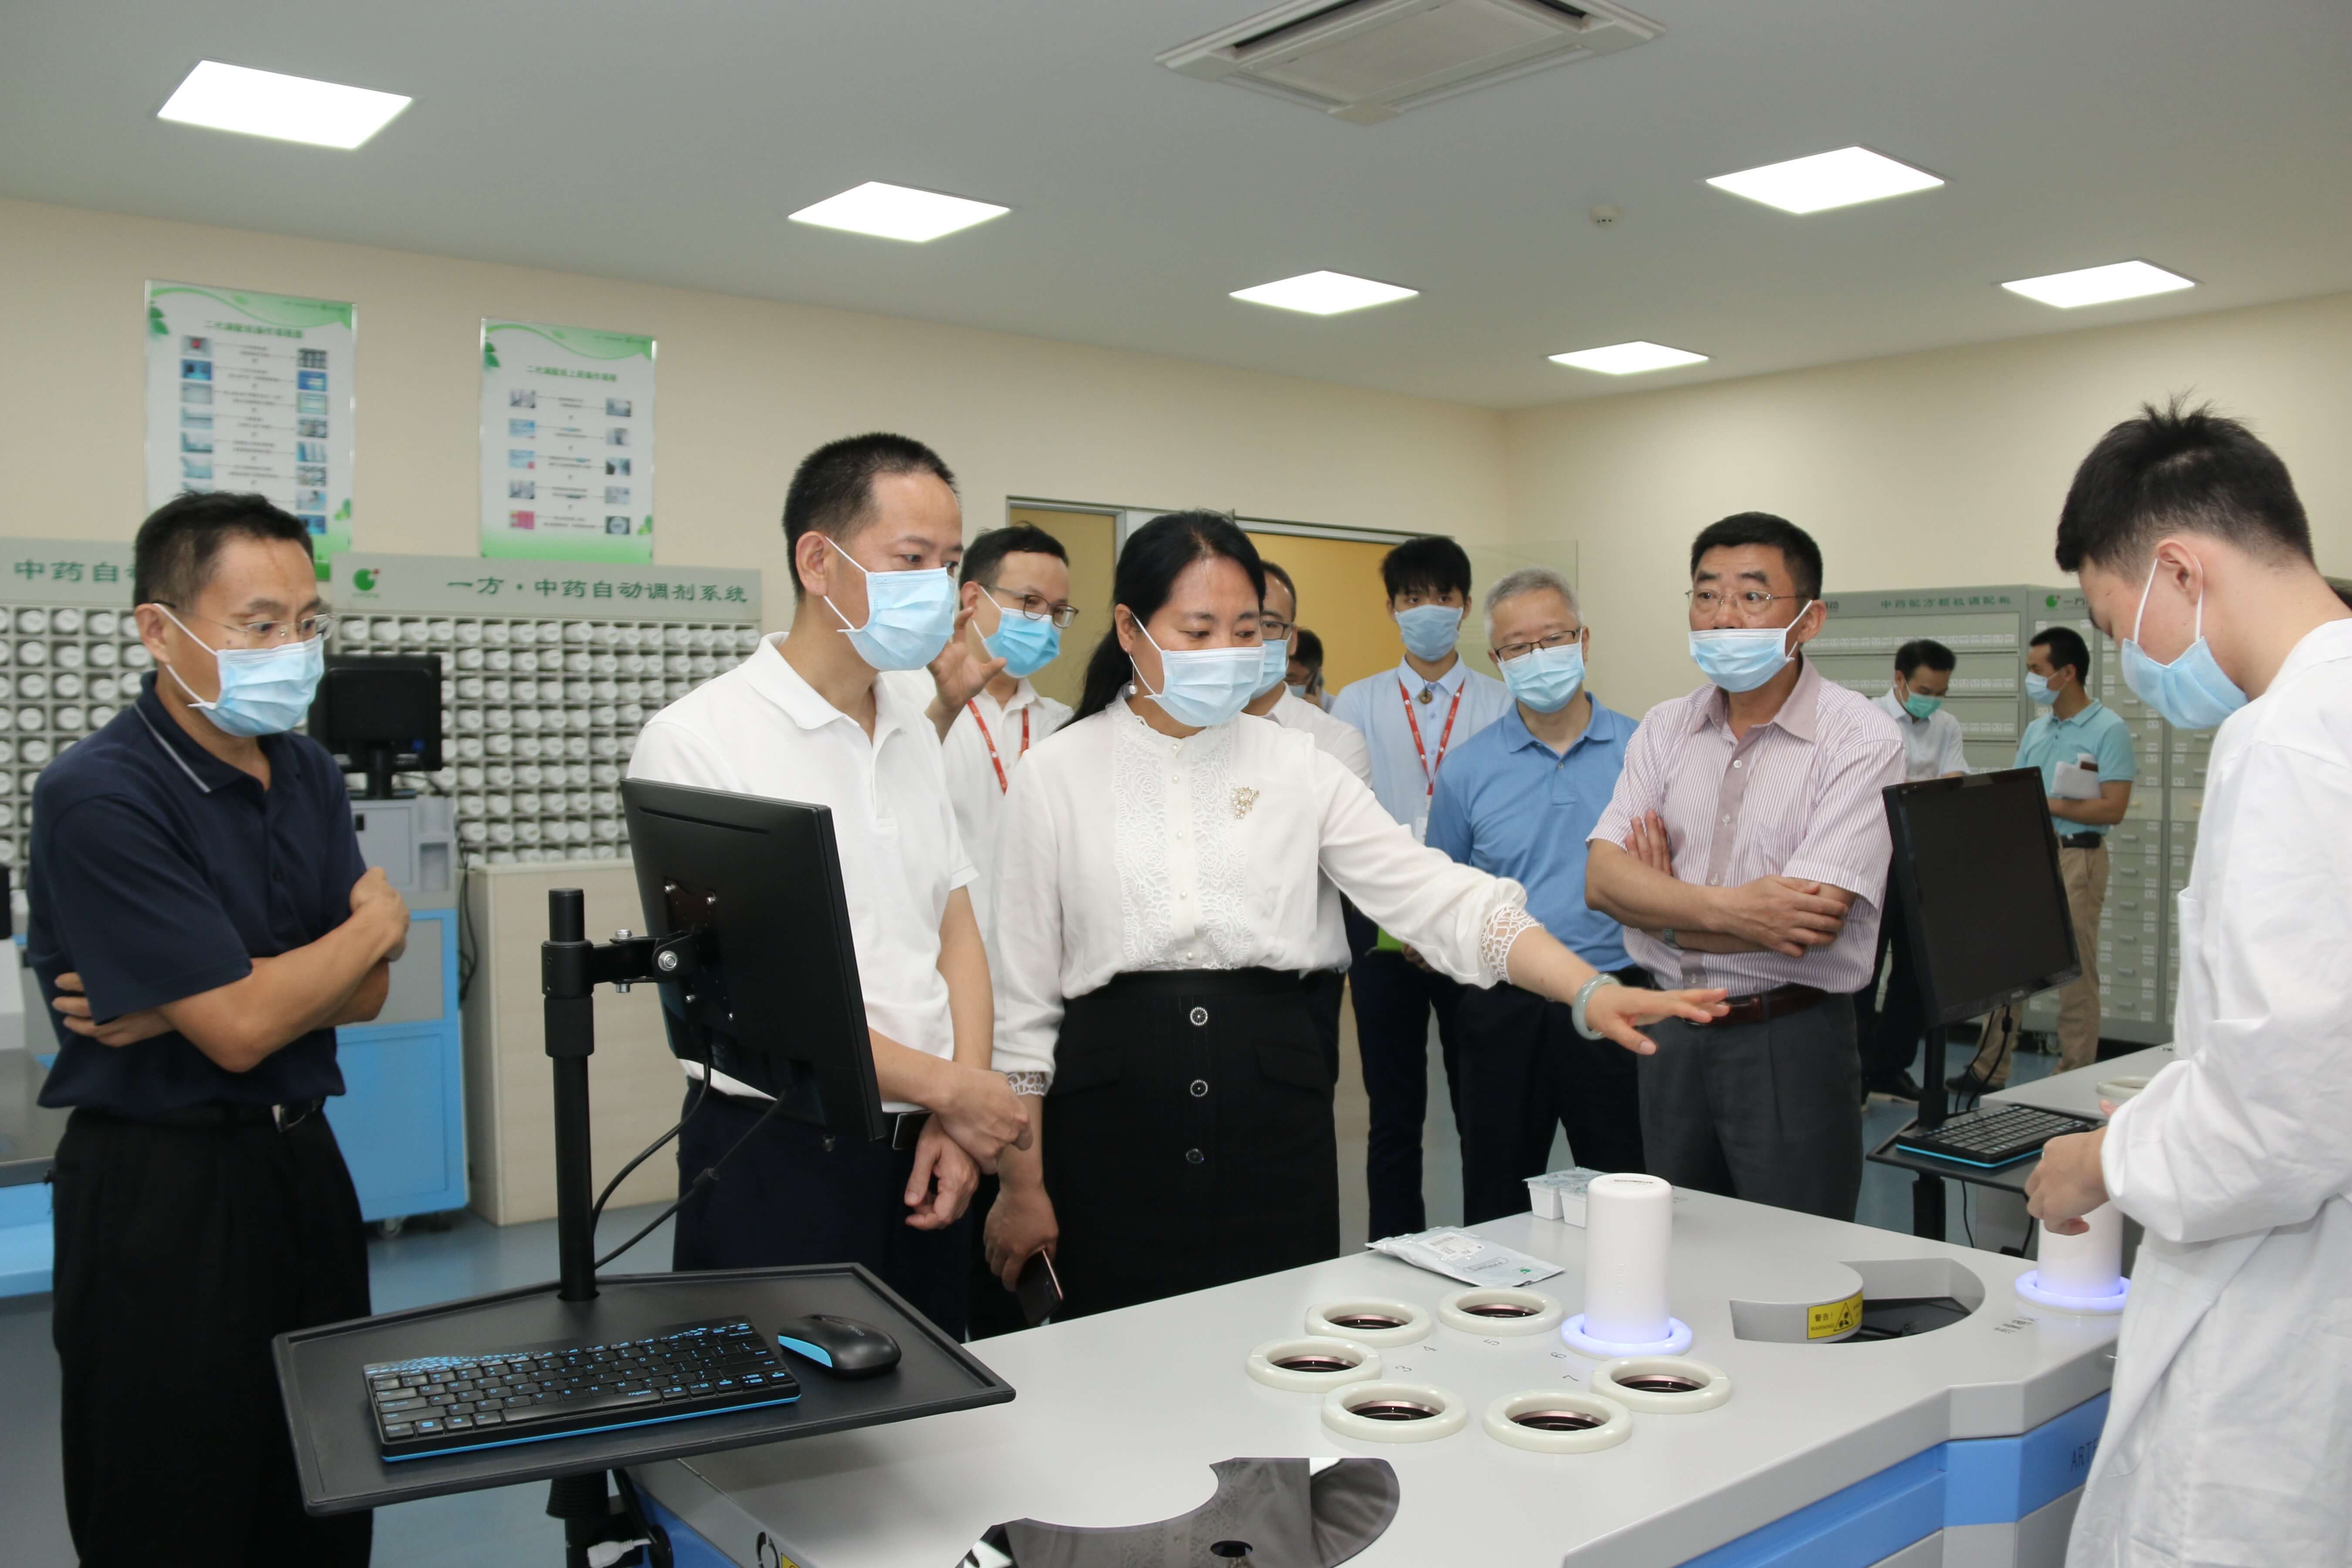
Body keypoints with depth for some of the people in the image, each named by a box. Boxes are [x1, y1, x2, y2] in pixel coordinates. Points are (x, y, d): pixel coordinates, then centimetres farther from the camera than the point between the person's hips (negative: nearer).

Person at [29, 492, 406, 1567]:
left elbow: (362, 993, 1)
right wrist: (378, 921, -6)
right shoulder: (98, 796, -17)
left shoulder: (307, 775, 6)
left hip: (302, 1158, 6)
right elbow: (240, 1028, -22)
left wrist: (177, 1008, -14)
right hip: (159, 1187, -6)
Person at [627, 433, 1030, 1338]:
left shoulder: (913, 731, 11)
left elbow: (957, 931, 10)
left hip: (919, 1158, 6)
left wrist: (954, 1125, -4)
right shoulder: (697, 739, -12)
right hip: (780, 1160, -6)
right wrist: (949, 1090, -12)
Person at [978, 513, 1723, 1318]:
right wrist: (1022, 1182, 2)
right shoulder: (1059, 773, 1)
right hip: (1113, 1102, -1)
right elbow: (1024, 990, 3)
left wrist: (1592, 992, -16)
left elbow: (1441, 897, -2)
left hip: (1270, 1100, 2)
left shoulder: (1296, 765, 5)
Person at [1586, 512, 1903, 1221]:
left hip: (1792, 1043, -5)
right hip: (1671, 1035, 5)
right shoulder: (1665, 727, 5)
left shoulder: (1860, 739, -11)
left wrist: (1660, 903, -7)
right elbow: (1603, 878, -6)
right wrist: (1730, 908, -21)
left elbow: (1807, 923, -20)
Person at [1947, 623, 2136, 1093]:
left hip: (2076, 859, -7)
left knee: (2075, 974, -1)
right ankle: (1989, 1070, 15)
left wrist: (2044, 804, -11)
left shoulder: (2109, 729, -6)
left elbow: (2112, 808, -12)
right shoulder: (2036, 730, 15)